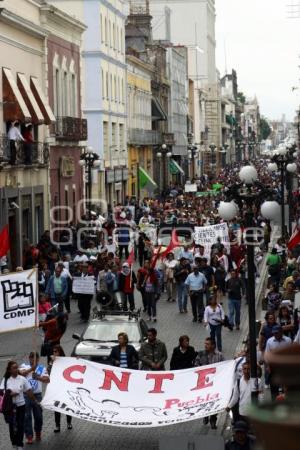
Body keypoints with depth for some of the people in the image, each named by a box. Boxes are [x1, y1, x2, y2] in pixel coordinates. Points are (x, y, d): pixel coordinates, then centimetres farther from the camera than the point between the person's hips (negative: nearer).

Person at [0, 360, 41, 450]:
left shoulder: (22, 379, -4)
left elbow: (29, 392, 1)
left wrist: (35, 401, 0)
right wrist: (9, 394, -20)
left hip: (20, 405, 0)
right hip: (10, 406, 0)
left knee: (20, 425, 0)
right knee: (12, 425, 8)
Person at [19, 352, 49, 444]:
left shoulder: (42, 368, 6)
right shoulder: (24, 366, 3)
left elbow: (47, 380, -2)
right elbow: (21, 373, -18)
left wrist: (39, 377, -18)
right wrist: (31, 369, -30)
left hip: (37, 395, 1)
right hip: (26, 395, -1)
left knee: (38, 416, 10)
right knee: (27, 416, -2)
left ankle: (38, 433, 30)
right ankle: (29, 436, 4)